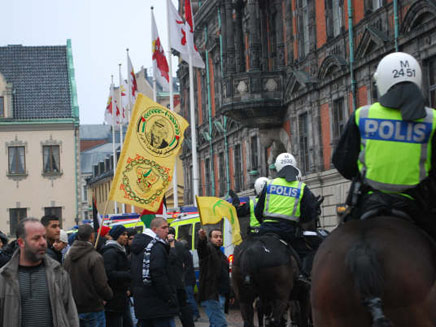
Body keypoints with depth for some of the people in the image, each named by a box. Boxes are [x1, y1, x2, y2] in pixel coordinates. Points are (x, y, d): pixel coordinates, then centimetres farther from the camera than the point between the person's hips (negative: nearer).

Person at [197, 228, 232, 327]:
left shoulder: (223, 256, 22)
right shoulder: (208, 249, -4)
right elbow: (201, 247, -30)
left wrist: (230, 294, 27)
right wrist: (202, 238, -53)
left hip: (221, 295, 9)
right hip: (211, 296, -9)